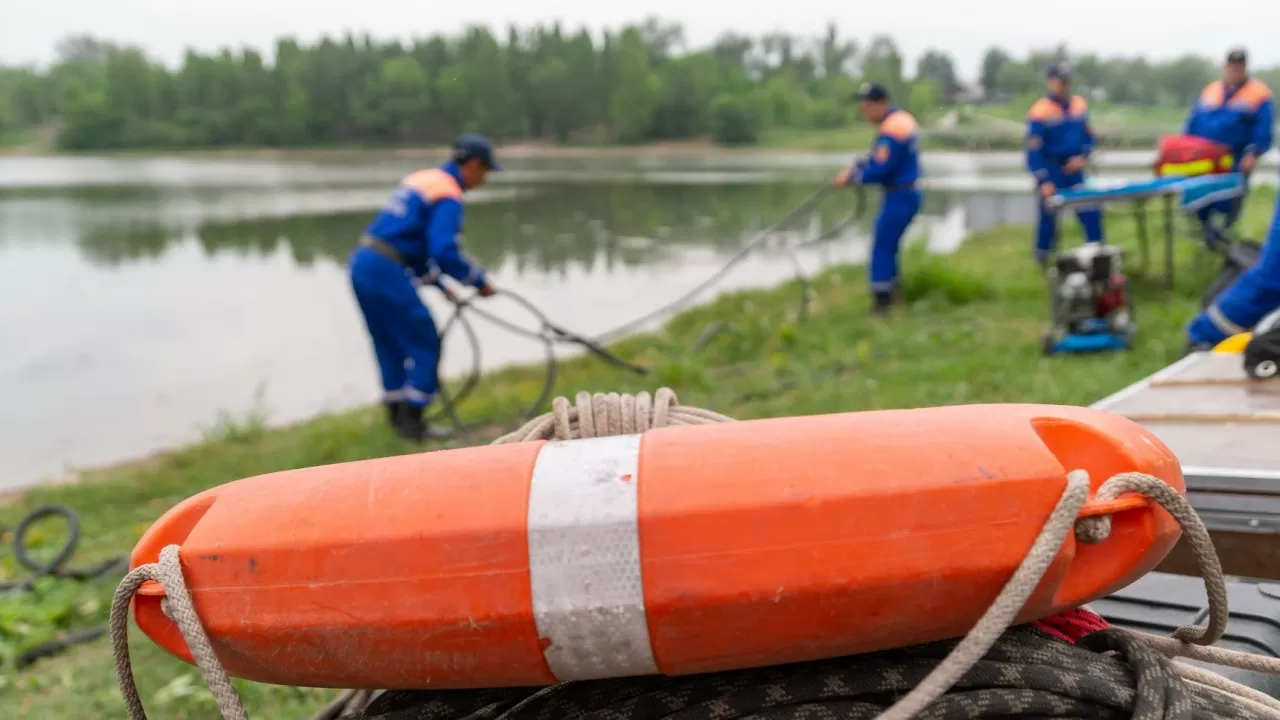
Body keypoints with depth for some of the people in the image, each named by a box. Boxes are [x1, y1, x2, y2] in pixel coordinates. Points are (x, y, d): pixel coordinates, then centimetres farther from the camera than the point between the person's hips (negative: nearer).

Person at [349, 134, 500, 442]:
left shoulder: (423, 178, 20)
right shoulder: (448, 195, -10)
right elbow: (444, 252, -21)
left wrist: (439, 285, 23)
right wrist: (480, 282, -8)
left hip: (362, 264, 9)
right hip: (386, 271, -9)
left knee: (389, 345, 18)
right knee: (424, 344, 2)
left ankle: (398, 417, 27)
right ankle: (411, 420, 5)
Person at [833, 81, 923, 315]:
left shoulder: (892, 129, -20)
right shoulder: (903, 119, 13)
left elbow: (881, 169, -23)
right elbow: (879, 156, 19)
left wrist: (852, 177, -11)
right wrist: (856, 166, 6)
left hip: (899, 197, -10)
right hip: (908, 194, 10)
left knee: (881, 249, -5)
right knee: (888, 248, 16)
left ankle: (881, 304, -1)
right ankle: (890, 298, 23)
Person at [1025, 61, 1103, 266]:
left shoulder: (1079, 105, 5)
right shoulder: (1040, 113, -13)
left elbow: (1088, 136, 15)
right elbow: (1034, 151, -17)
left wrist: (1082, 157, -5)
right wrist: (1043, 181, -24)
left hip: (1074, 170, 5)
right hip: (1051, 173, -5)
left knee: (1092, 214, 3)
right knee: (1049, 217, 1)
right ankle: (1043, 262, 14)